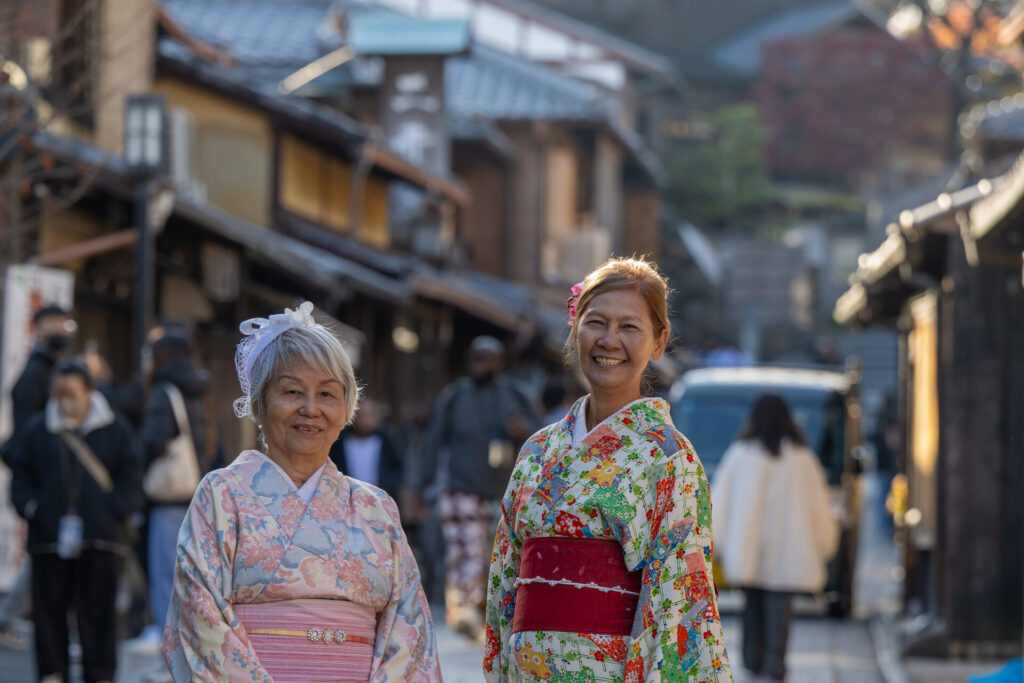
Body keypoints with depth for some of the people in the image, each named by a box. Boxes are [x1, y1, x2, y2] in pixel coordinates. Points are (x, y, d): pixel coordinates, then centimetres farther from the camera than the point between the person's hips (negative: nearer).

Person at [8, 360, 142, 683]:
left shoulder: (115, 430, 6)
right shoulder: (37, 430, 9)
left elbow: (131, 481, 6)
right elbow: (21, 478, 13)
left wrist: (110, 513, -7)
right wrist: (31, 508, -5)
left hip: (98, 539, -1)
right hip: (49, 541, 1)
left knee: (97, 613, 2)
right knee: (49, 611, 2)